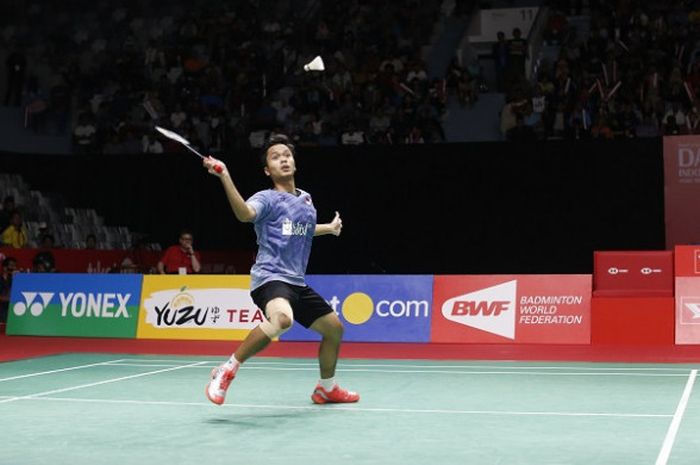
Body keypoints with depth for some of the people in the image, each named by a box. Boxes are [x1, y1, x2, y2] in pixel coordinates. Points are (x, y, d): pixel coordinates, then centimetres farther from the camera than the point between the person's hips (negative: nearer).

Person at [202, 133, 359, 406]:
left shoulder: (306, 199, 16)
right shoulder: (267, 198, -7)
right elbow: (245, 213, -31)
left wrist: (330, 228, 47)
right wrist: (225, 177, -41)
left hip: (297, 283, 8)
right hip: (270, 278, -8)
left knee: (334, 327, 18)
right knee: (282, 318, -39)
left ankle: (326, 389, 40)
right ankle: (227, 371, -26)